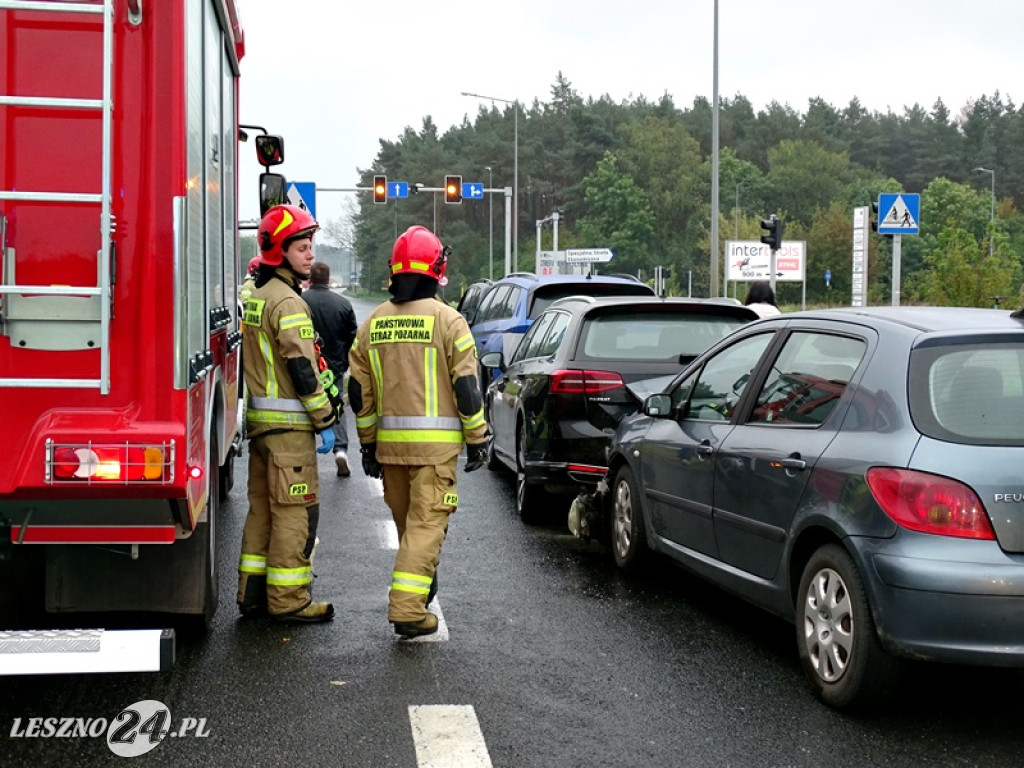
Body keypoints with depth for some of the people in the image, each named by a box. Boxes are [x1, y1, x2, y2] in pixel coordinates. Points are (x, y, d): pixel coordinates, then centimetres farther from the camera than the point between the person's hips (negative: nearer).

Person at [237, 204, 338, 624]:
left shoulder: (254, 298, 16)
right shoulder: (288, 302, -15)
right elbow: (302, 369, -19)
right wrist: (324, 421, -13)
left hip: (258, 419, 10)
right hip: (288, 423, -10)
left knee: (262, 507, 15)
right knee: (295, 511, -4)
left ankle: (253, 591, 21)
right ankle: (288, 599, 0)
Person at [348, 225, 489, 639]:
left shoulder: (374, 322, 7)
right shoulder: (447, 320, -8)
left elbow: (359, 391, 10)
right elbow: (467, 388, -9)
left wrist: (368, 443, 18)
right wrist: (477, 440, -1)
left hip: (389, 441, 5)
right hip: (435, 443, -5)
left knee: (406, 521, 20)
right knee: (426, 523, -3)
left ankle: (421, 583, 38)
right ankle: (408, 607, -9)